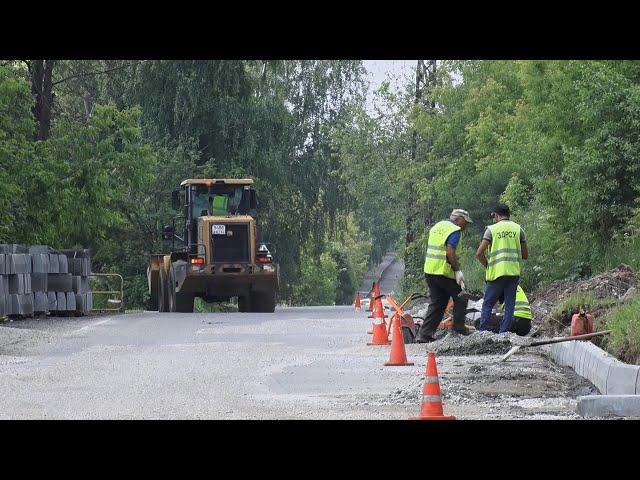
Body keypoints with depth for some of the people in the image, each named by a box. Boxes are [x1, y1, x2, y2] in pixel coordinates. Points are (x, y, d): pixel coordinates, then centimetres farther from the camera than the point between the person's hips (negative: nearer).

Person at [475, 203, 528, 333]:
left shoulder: (492, 229, -1)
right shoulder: (518, 229, 8)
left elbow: (479, 253, -6)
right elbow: (525, 255, 11)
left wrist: (487, 266, 9)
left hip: (496, 272, -2)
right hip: (514, 273, 2)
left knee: (487, 304, 7)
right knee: (509, 306, 6)